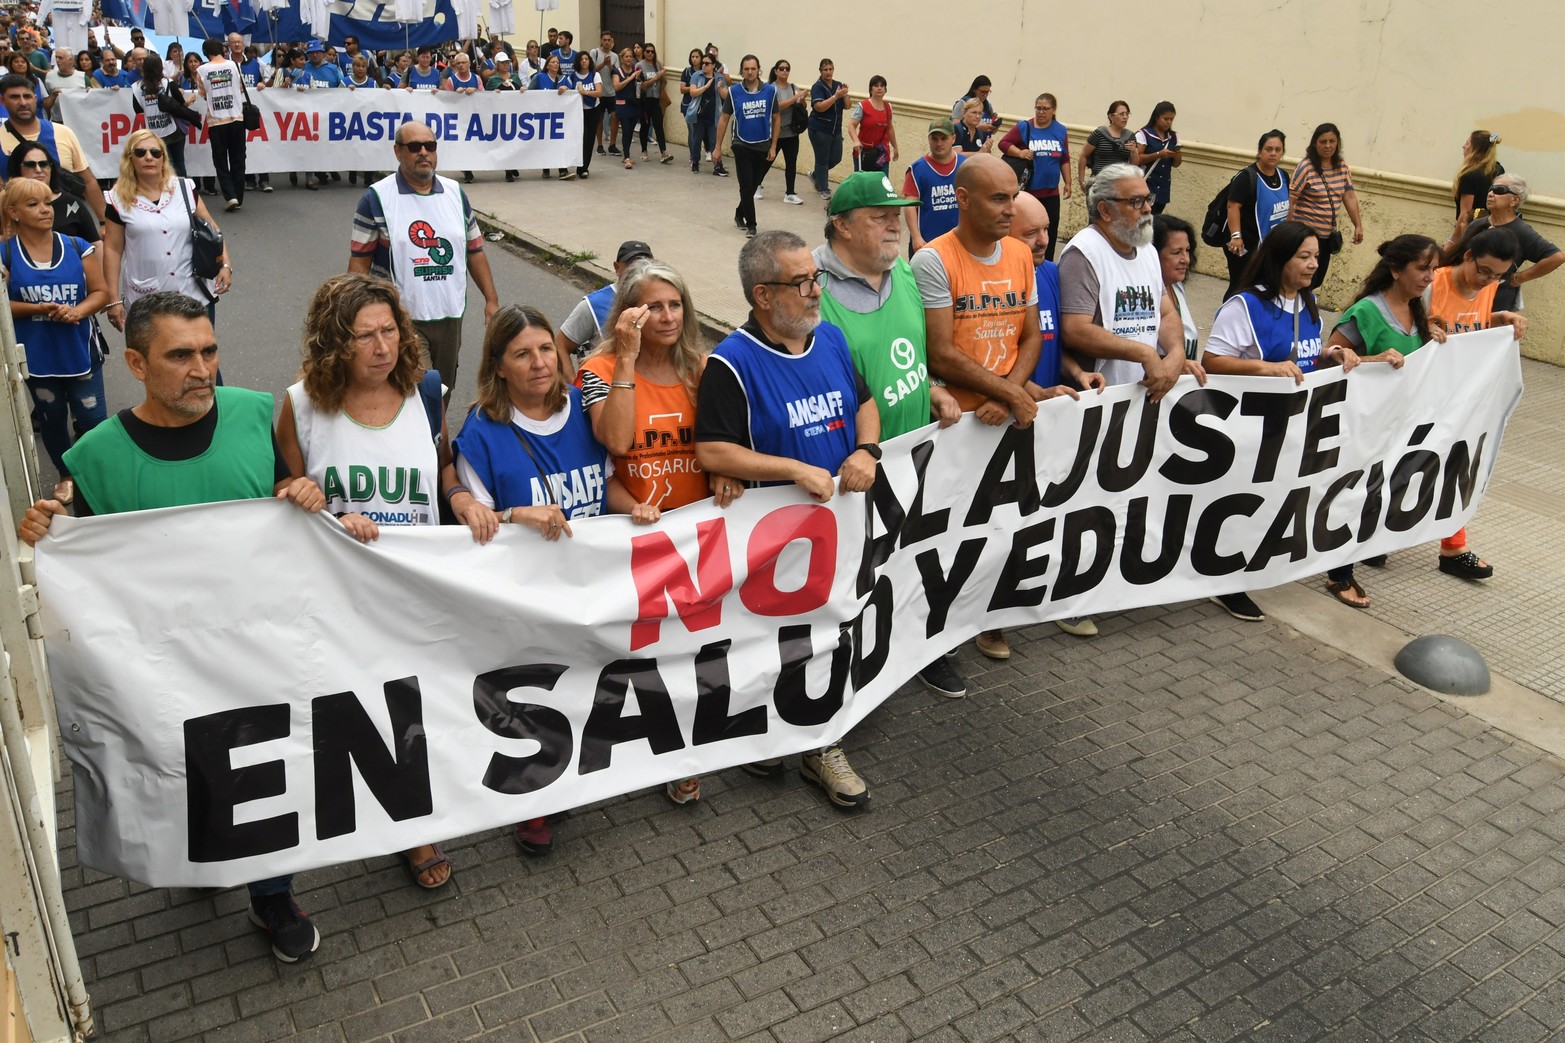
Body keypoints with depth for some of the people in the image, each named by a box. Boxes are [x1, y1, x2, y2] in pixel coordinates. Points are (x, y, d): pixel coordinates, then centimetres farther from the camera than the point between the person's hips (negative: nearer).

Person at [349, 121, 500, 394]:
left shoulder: (455, 192, 8)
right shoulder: (377, 197, -6)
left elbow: (475, 250, 12)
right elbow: (360, 261, -4)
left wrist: (491, 299, 5)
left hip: (449, 316, 5)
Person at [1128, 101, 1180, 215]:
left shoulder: (1173, 137, 11)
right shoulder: (1143, 134, -6)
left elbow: (1176, 164, 15)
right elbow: (1136, 159, -13)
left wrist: (1177, 156, -8)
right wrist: (1158, 155, -21)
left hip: (1163, 188, 6)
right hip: (1145, 186, -6)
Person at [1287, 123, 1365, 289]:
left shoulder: (1343, 167, 7)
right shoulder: (1306, 168, -13)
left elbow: (1349, 197, 8)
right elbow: (1290, 202, -13)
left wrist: (1358, 226, 2)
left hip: (1327, 234, 7)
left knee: (1316, 282, 11)